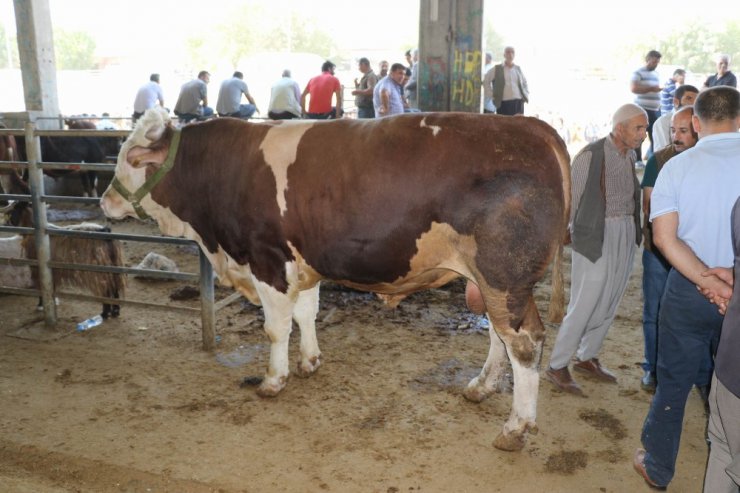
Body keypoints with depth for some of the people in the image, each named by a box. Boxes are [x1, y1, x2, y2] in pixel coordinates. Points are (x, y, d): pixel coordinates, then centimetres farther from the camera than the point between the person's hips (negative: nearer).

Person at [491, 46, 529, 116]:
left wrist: (526, 95, 12)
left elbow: (525, 83, 26)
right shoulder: (497, 69, 6)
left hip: (518, 102, 3)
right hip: (503, 103, -3)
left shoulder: (518, 69, 15)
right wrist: (492, 96, 0)